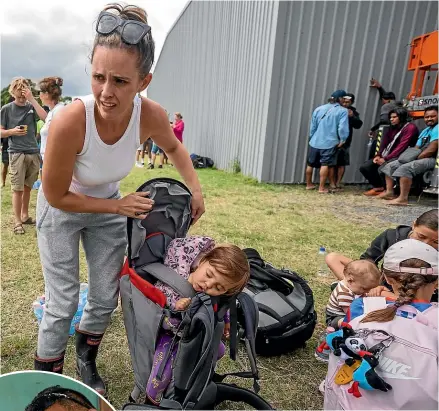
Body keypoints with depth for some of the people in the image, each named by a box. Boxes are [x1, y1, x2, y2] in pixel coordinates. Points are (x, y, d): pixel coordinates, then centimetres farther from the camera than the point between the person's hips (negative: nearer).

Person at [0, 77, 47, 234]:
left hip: (33, 153, 3)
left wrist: (32, 99, -12)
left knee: (27, 187, 12)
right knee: (17, 189, -2)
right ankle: (17, 222, 4)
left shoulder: (31, 107, 7)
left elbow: (45, 117, -13)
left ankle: (25, 215, 26)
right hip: (16, 154, -2)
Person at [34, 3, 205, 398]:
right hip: (61, 210, -3)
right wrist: (120, 207, -21)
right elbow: (57, 197, -23)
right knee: (62, 305, 2)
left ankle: (86, 363, 43)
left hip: (109, 207, 4)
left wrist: (195, 189, -10)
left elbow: (174, 147, -1)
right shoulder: (70, 121, -37)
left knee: (106, 299, 12)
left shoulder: (152, 115, -26)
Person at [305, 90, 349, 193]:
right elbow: (343, 128, -15)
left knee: (310, 164, 14)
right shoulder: (342, 111, -5)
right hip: (330, 143, -4)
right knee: (325, 165, -1)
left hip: (315, 142, 5)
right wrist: (342, 140, -2)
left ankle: (309, 184, 26)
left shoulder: (318, 109, 10)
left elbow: (312, 126, 12)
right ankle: (321, 188, -1)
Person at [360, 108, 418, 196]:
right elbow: (385, 142, 12)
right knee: (364, 167, -6)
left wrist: (385, 159, -22)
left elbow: (401, 146, -19)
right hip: (385, 156, 8)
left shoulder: (410, 128, -9)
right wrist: (378, 155, -5)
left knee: (382, 169, -35)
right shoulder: (393, 128, 19)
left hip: (398, 157, -8)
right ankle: (378, 187, 7)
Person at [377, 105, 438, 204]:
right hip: (420, 158, 10)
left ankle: (403, 198, -37)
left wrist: (415, 158, -11)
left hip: (431, 159, -10)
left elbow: (431, 150, -19)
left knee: (405, 168, -34)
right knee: (390, 166, 5)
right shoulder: (425, 130, 23)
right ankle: (389, 192, -1)